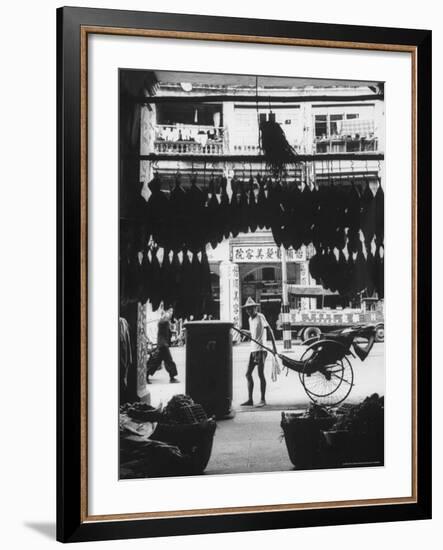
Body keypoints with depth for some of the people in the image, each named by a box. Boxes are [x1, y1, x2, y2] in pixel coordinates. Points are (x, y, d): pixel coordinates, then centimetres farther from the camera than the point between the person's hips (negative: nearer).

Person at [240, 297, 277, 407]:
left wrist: (274, 345, -20)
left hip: (261, 350, -9)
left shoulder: (260, 317, -9)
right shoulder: (250, 319, 16)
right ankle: (250, 399, 11)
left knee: (261, 374, -6)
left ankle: (263, 400, 0)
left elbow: (269, 330, -15)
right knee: (248, 374, 6)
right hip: (253, 350, 9)